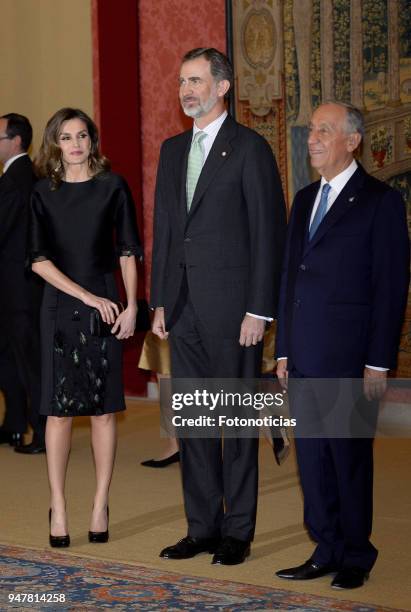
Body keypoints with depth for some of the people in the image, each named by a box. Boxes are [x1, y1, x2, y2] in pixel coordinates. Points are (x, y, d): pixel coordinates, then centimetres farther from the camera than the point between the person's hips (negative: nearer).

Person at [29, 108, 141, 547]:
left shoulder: (112, 187, 3)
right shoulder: (44, 193, 4)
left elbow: (127, 252, 4)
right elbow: (39, 260, -1)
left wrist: (131, 306, -5)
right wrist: (86, 296, -9)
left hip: (105, 306, 0)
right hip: (61, 306, 0)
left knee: (103, 409, 1)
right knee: (59, 408, 0)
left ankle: (100, 507, 9)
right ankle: (58, 508, 6)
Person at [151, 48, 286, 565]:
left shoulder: (249, 148, -6)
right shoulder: (172, 150, 14)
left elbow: (268, 231, -9)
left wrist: (259, 309, -13)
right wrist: (159, 301, 11)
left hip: (231, 308, -6)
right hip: (184, 309, 6)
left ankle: (237, 531, 11)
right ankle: (202, 527, 19)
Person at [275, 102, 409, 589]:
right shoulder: (305, 200, 15)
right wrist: (284, 349, 13)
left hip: (349, 356, -6)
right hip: (304, 356, 7)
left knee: (349, 457, 2)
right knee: (311, 456, 10)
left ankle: (355, 557, 15)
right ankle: (326, 551, 20)